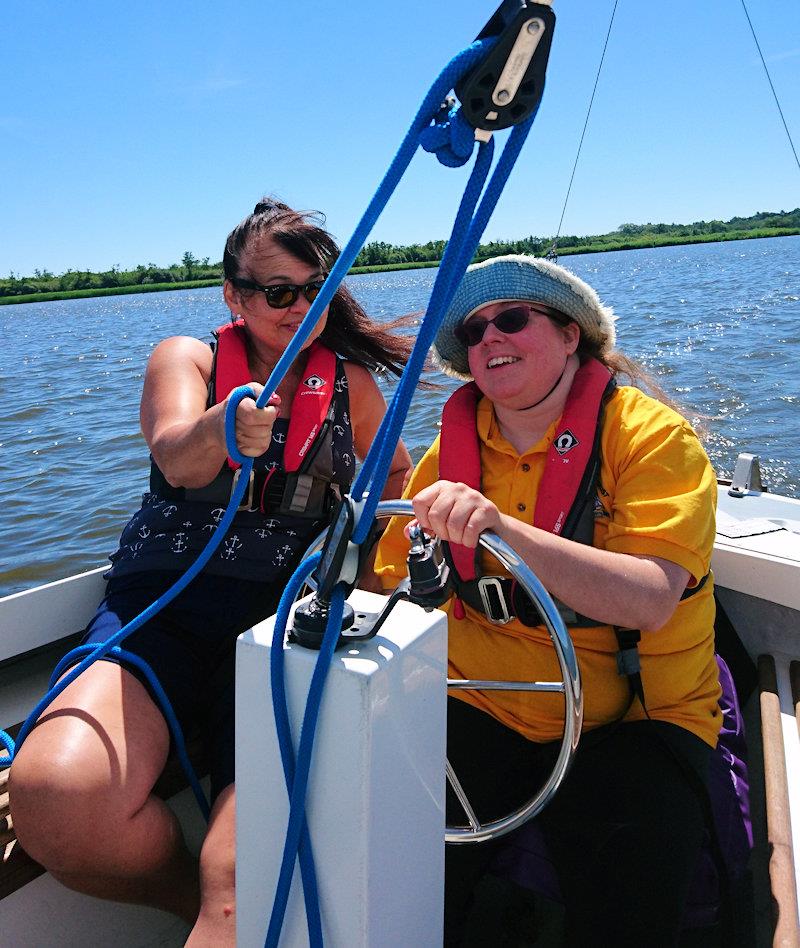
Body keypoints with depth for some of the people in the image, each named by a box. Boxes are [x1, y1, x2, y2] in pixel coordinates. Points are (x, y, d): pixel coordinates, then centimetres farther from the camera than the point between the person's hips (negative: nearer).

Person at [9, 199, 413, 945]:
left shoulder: (350, 382, 11)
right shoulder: (186, 358, 6)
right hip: (162, 606, 1)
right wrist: (222, 429, -37)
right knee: (54, 797, -26)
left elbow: (396, 474, 27)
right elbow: (176, 459, -15)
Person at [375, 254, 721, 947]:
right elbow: (394, 586, 9)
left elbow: (651, 600, -25)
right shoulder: (453, 448, 3)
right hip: (479, 708, 3)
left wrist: (504, 530, -37)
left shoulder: (650, 434, -9)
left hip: (630, 720, -2)